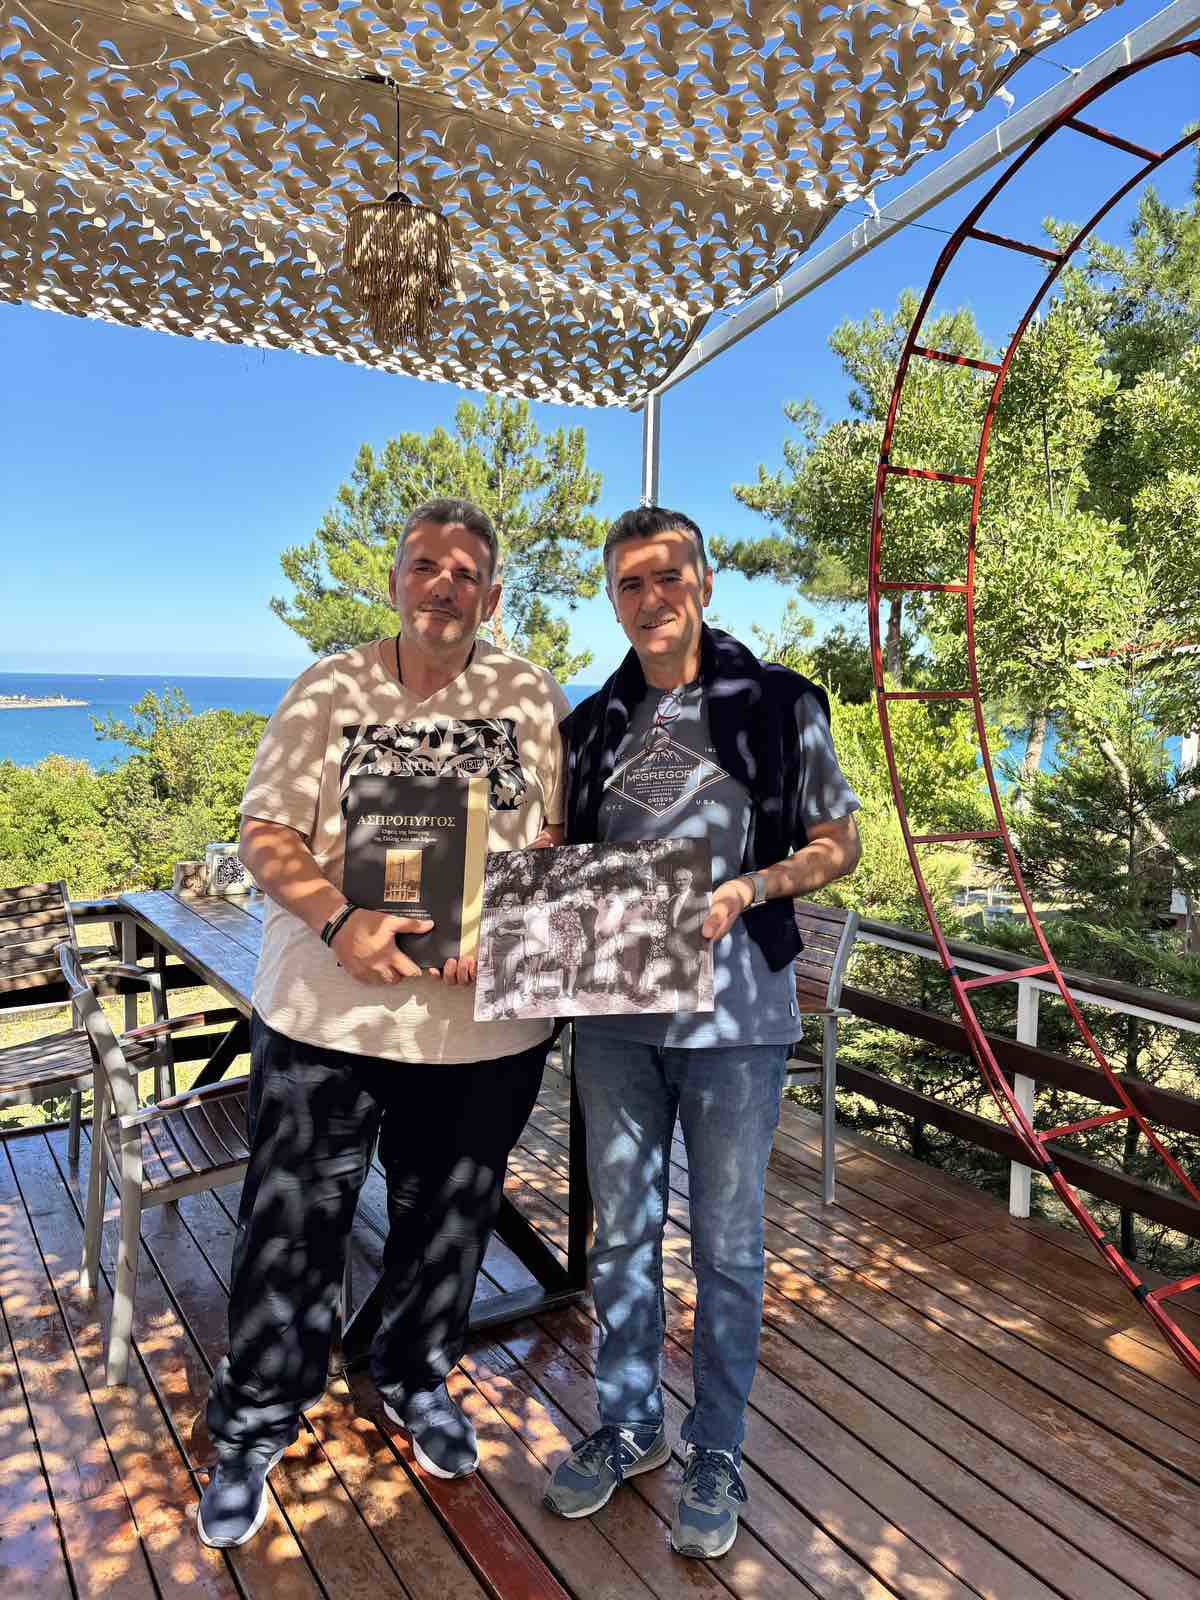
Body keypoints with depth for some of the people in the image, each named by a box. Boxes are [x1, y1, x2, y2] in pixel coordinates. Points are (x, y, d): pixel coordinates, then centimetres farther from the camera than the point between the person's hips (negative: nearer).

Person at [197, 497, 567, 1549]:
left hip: (484, 1021, 1)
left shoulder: (534, 700, 1)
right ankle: (255, 1423, 34)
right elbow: (267, 836, -3)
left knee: (447, 1217, 19)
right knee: (293, 1223, 9)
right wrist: (340, 921, -21)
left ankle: (418, 1379, 45)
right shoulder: (328, 691, -1)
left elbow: (560, 839, 1)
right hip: (325, 1015, -1)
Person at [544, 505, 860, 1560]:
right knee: (621, 1232, 17)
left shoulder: (777, 705, -4)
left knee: (727, 1244, 11)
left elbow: (838, 843, -1)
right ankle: (629, 1426, 39)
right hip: (613, 1011, 4)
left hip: (733, 1012, -3)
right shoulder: (593, 724, 7)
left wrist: (749, 889, -18)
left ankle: (717, 1453, 33)